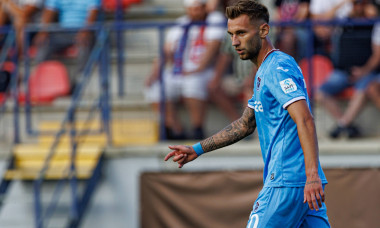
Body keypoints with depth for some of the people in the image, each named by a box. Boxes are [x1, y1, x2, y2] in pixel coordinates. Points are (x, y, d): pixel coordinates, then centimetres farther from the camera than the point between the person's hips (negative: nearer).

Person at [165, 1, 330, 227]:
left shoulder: (278, 68, -11)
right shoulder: (264, 72, 21)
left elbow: (305, 120, -22)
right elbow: (246, 124, 32)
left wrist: (312, 175, -31)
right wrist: (197, 149, 32)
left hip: (286, 182, -9)